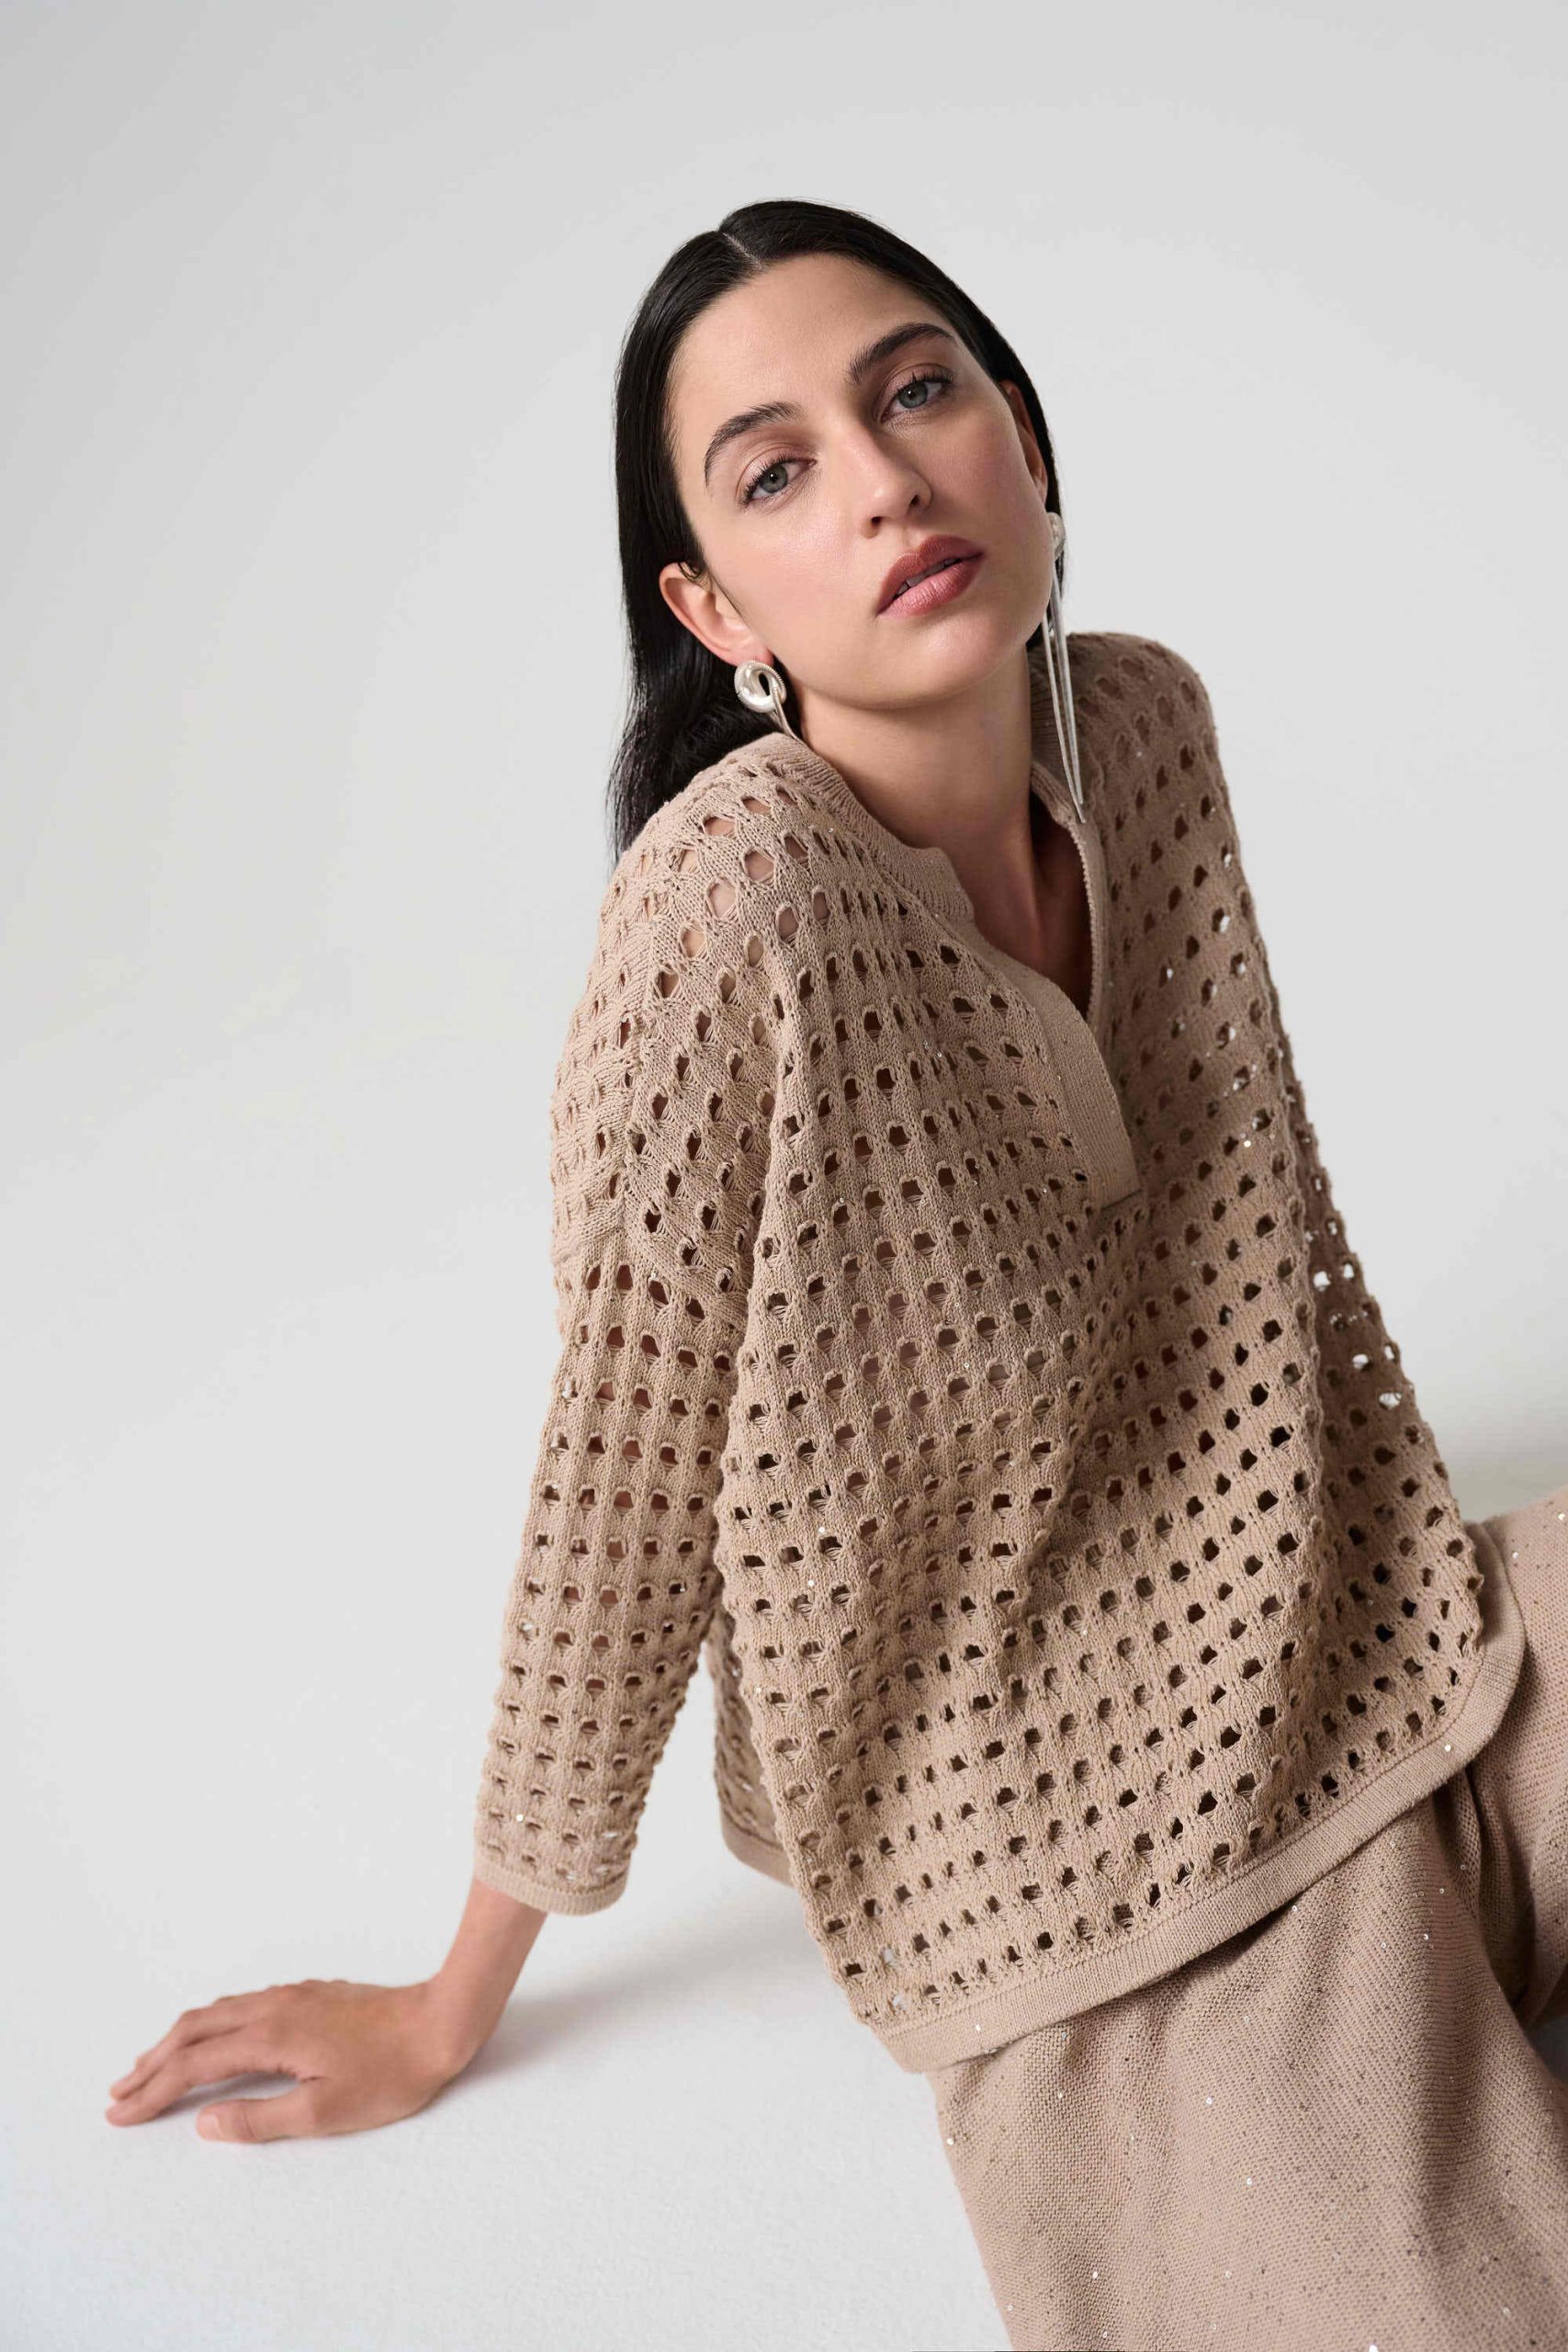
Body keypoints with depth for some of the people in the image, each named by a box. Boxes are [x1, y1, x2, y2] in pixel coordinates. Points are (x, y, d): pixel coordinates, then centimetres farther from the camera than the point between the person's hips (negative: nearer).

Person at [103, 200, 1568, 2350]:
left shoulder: (1146, 726, -3)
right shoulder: (734, 903, -25)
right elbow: (616, 1502, -16)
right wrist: (455, 2009, -4)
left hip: (1373, 1664, 7)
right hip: (1116, 1903, -6)